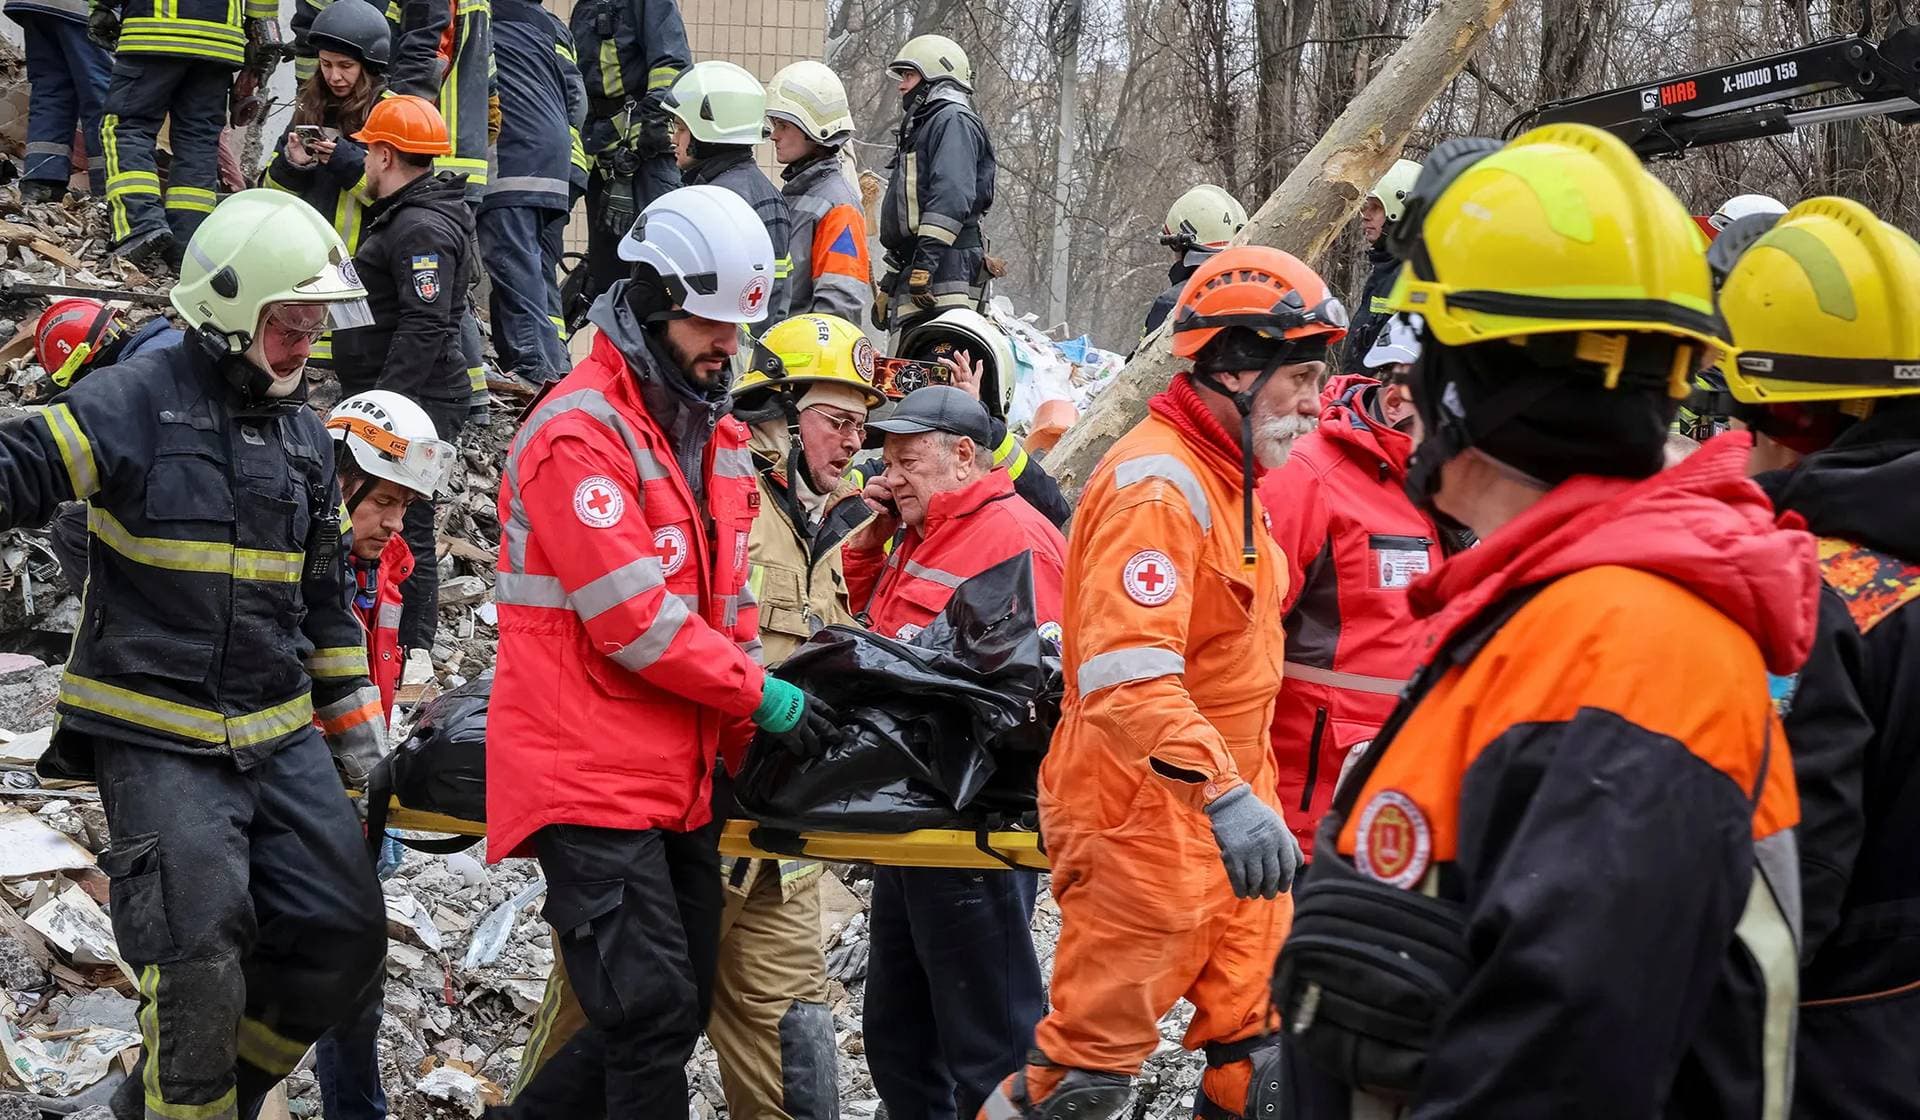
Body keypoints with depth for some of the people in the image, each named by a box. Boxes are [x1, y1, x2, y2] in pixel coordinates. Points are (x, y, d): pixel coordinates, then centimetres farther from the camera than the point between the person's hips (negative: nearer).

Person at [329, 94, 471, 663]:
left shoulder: (422, 228, -18)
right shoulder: (401, 215, 17)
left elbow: (424, 327, -25)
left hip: (411, 404, -11)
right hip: (396, 402, 11)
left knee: (403, 527, -8)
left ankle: (412, 656, -5)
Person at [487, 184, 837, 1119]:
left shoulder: (717, 438, 14)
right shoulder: (579, 431, -14)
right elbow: (635, 617, -19)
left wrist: (742, 740, 10)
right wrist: (764, 698, -13)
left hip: (679, 779, 9)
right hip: (592, 775, -9)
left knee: (680, 1008, 12)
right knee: (652, 1011, -11)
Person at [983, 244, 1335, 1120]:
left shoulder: (1222, 479, 14)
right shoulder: (1156, 485, -19)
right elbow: (1128, 677, -31)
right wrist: (1223, 794, -40)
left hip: (1223, 812, 10)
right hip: (1145, 818, -10)